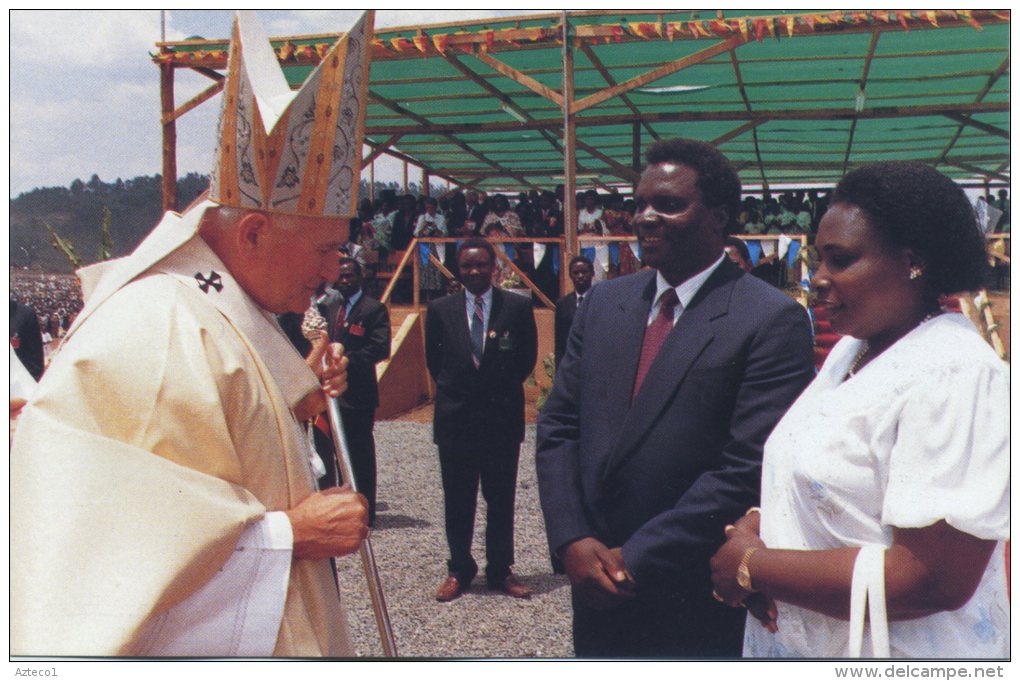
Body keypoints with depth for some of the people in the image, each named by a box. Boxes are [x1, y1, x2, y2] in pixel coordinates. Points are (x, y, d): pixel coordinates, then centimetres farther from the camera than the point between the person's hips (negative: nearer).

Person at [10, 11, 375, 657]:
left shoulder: (223, 309, 6)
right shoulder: (156, 335, -25)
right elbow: (132, 539, -27)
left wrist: (295, 403, -2)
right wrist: (289, 533, -24)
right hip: (204, 643, -9)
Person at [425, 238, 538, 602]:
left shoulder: (518, 307, -1)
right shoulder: (440, 309, 3)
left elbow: (528, 357, 8)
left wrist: (501, 389, 7)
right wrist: (454, 389, 10)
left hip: (502, 416, -1)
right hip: (455, 417, 1)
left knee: (501, 497, 7)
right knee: (457, 499, 8)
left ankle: (500, 569, 20)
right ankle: (459, 569, 21)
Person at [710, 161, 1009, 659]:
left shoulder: (952, 375, -22)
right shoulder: (852, 348, 5)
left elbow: (930, 581, -27)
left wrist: (753, 567, -20)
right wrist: (756, 524, -8)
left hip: (897, 652, -8)